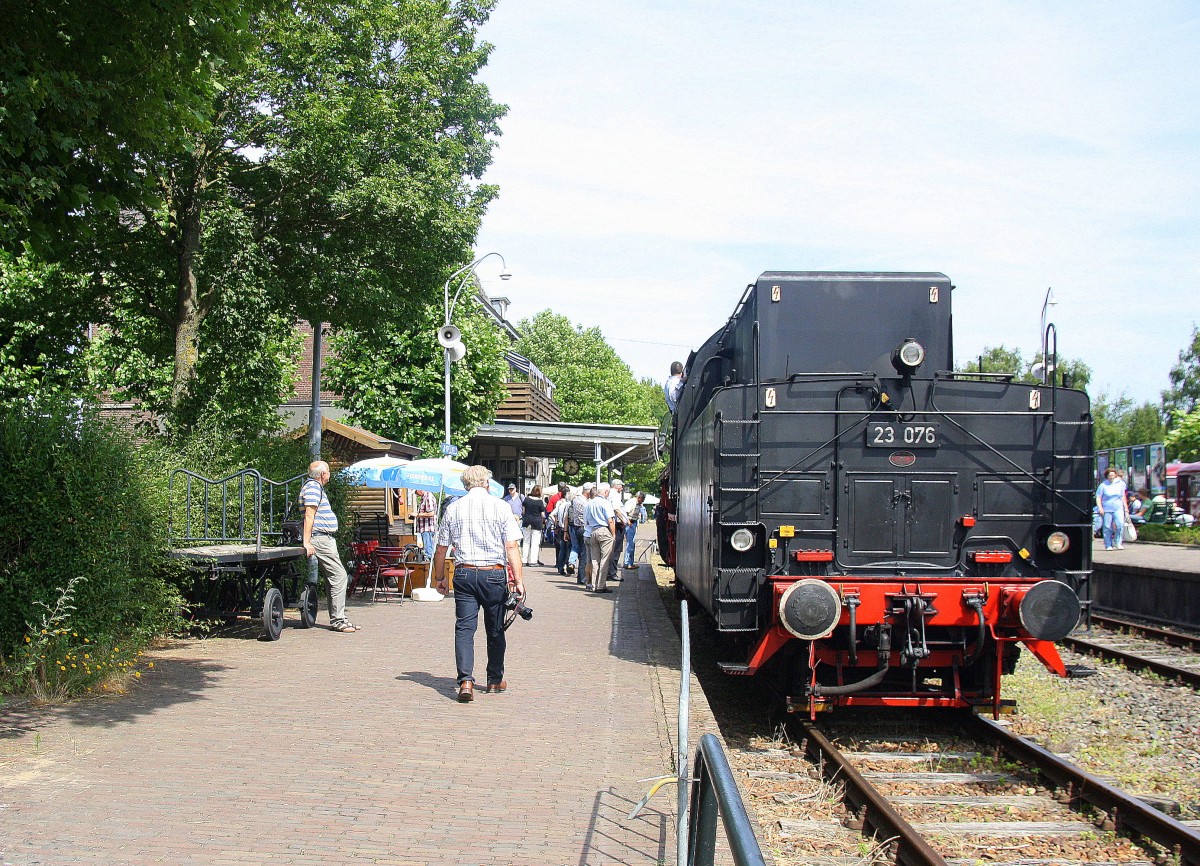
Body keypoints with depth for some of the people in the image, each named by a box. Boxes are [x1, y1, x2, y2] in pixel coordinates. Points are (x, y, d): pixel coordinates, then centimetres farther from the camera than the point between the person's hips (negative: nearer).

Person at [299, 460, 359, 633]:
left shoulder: (317, 487, 22)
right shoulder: (312, 487, -11)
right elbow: (309, 515, -19)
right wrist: (307, 542, -24)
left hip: (325, 539, 11)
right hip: (320, 538, -11)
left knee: (333, 579, 11)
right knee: (339, 576, -12)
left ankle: (337, 619, 14)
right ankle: (338, 621, -11)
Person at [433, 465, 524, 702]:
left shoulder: (453, 508, 5)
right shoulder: (500, 507, -2)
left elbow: (441, 550, 9)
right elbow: (511, 547, -9)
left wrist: (441, 578, 21)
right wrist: (518, 580, -10)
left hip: (464, 574, 1)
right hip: (494, 574, -1)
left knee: (464, 628, 0)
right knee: (495, 629, 12)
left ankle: (466, 680, -16)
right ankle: (495, 680, 24)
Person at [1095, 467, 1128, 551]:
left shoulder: (1120, 484, 10)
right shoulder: (1103, 485, 0)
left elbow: (1123, 496, 19)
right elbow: (1098, 497, 0)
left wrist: (1125, 507, 18)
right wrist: (1100, 508, -11)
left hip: (1118, 508, 2)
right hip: (1107, 509, -2)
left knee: (1120, 524, -17)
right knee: (1107, 527, -1)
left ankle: (1118, 542, -5)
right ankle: (1108, 545, 9)